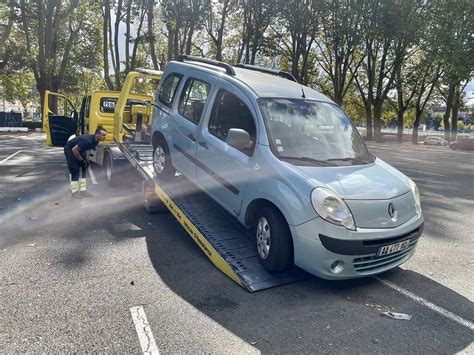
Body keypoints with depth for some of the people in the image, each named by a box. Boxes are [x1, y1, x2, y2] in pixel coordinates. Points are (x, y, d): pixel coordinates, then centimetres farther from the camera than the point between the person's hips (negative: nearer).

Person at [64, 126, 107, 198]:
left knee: (83, 169, 6)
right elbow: (74, 149, -32)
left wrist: (86, 159, -5)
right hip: (69, 149, -9)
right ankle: (74, 192, 1)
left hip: (78, 150, 9)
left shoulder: (96, 141, -10)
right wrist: (81, 160, -21)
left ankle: (83, 190, 12)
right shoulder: (88, 141, -37)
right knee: (75, 171, -9)